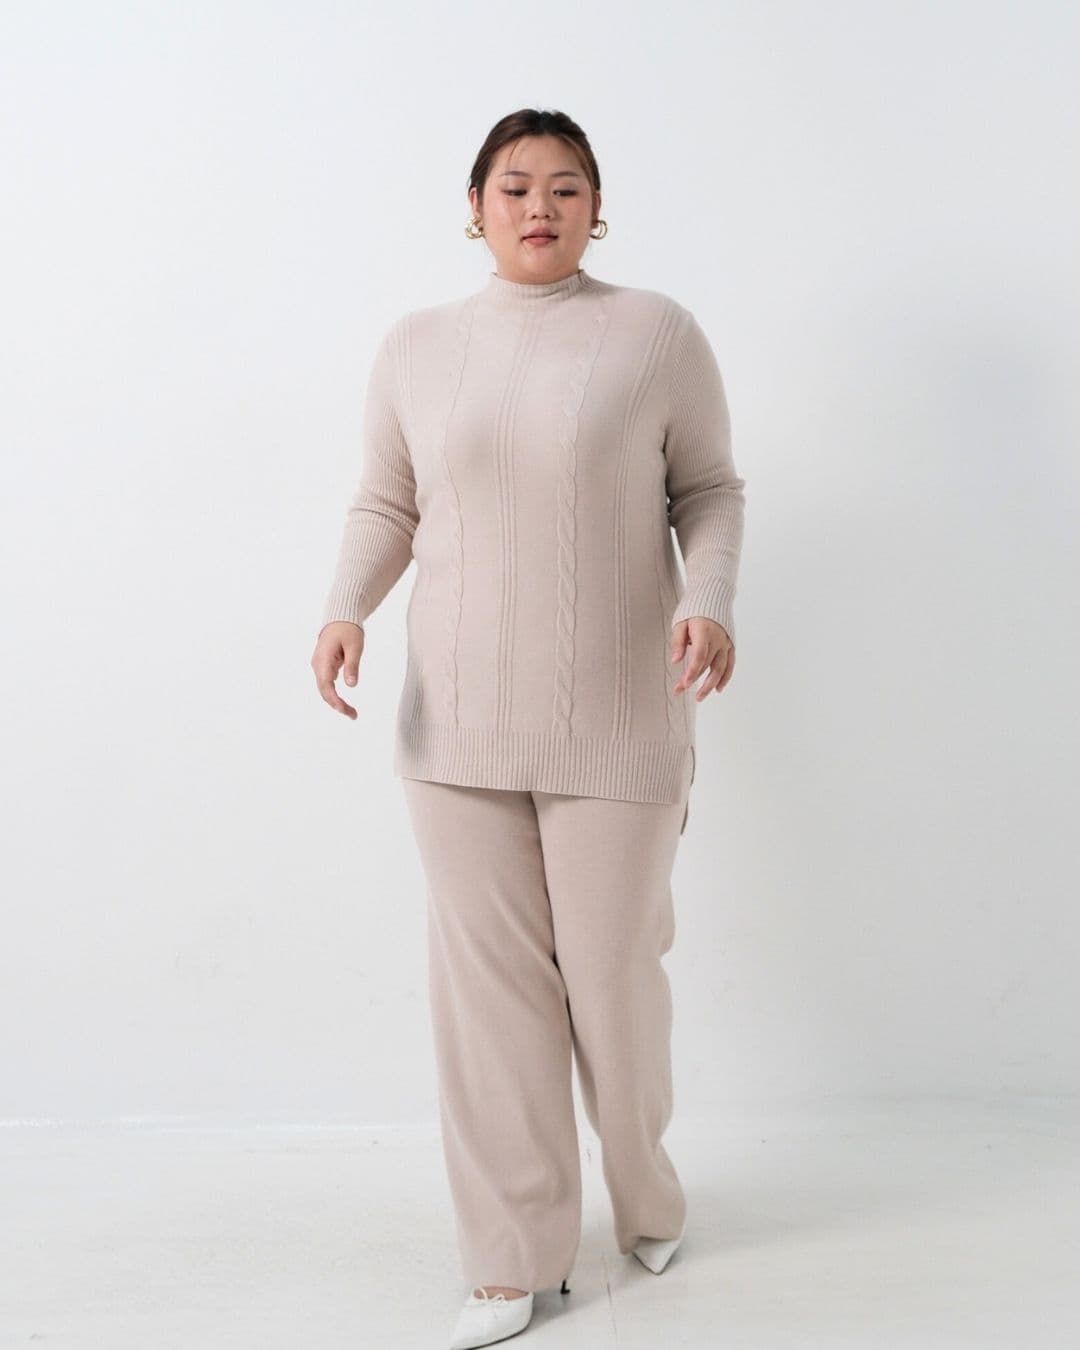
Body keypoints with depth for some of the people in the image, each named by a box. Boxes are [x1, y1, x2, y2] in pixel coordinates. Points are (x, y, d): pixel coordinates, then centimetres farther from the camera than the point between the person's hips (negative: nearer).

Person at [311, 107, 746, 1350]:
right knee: (488, 990, 6)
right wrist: (345, 608, -5)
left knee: (614, 978, 6)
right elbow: (386, 505, 13)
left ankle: (644, 1194, 37)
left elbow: (709, 490, 5)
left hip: (614, 724, -2)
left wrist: (710, 601, -13)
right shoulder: (416, 346, 7)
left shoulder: (656, 333, 0)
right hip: (458, 724, 2)